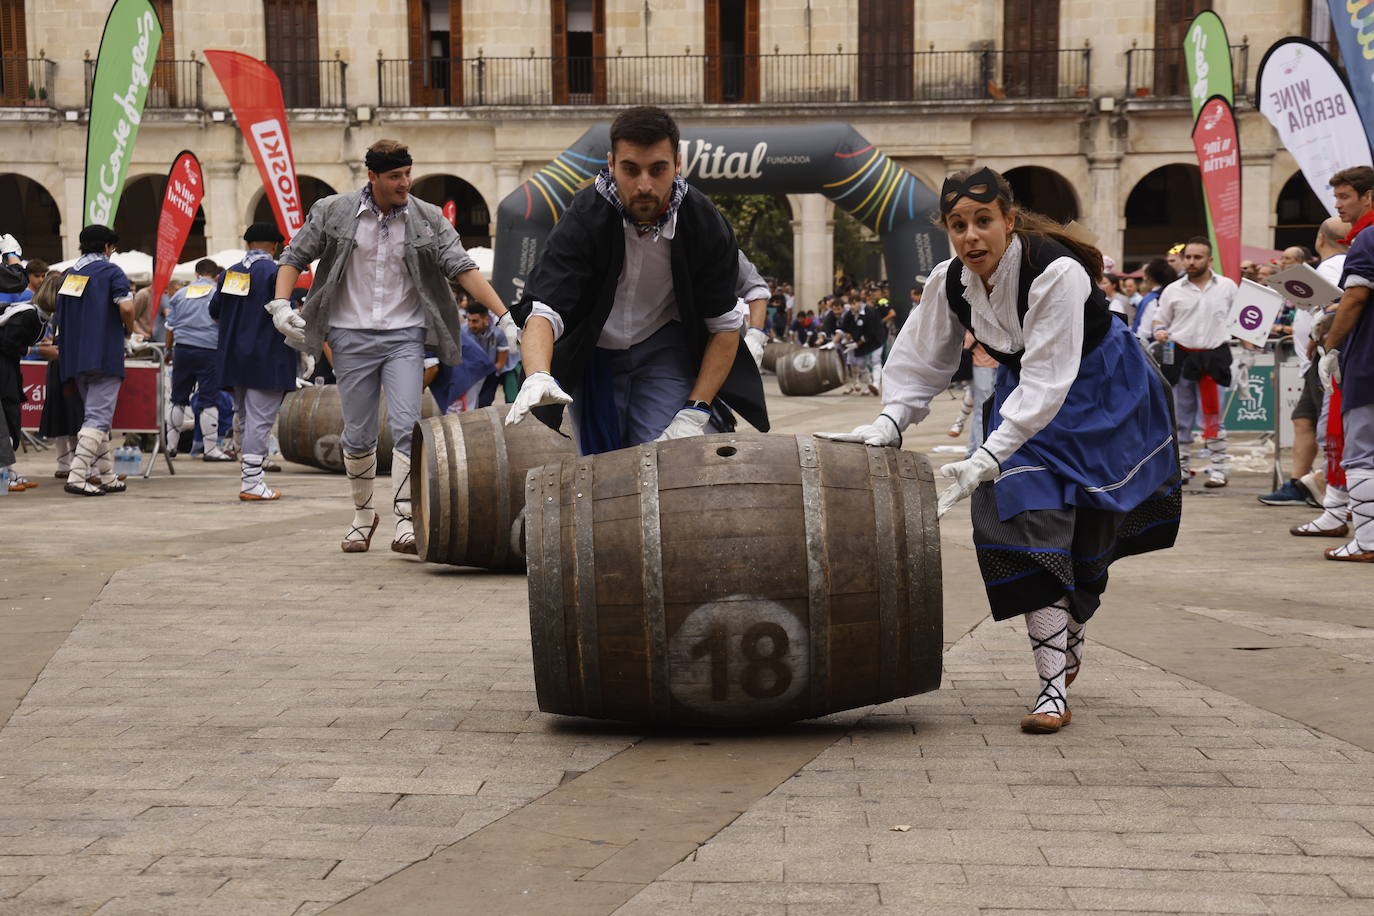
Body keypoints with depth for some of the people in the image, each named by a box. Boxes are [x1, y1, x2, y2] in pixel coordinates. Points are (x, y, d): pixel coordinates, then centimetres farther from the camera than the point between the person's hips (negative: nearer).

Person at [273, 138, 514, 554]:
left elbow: (463, 268, -5)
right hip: (351, 336, 1)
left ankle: (406, 520, -15)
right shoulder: (332, 212, -1)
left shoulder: (427, 219, -1)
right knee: (357, 435, 7)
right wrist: (281, 304, -8)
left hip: (404, 336, 0)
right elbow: (295, 257, 7)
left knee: (406, 427, -14)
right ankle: (363, 515, 26)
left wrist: (504, 317, -13)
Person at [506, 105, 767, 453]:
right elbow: (542, 311, -34)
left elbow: (725, 327, -11)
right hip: (593, 354, 0)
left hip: (666, 351, 0)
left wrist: (696, 412, -21)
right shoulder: (585, 219, -25)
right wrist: (537, 377, -55)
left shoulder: (706, 226, -19)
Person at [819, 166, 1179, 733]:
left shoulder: (1055, 272, -33)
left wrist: (986, 459, -42)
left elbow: (1048, 379, -37)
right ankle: (1054, 689, -9)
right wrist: (890, 422, -17)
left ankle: (1070, 639, 31)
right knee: (1032, 520, -12)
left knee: (1089, 532, 5)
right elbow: (922, 362, -1)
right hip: (1027, 395, 4)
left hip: (1100, 394, -4)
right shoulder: (950, 282, -13)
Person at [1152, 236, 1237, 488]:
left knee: (1213, 417, -4)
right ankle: (1181, 465, 17)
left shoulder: (1227, 287, 7)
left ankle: (1218, 469, 2)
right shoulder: (1172, 291, 7)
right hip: (1180, 358, 2)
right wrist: (1160, 333, -9)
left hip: (1214, 358, -1)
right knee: (1180, 416, 6)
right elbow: (1160, 320, 11)